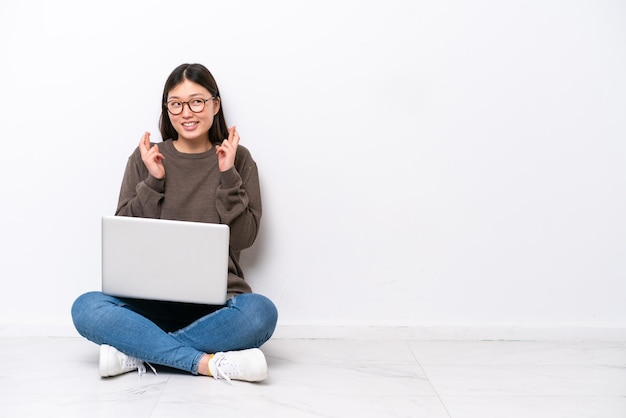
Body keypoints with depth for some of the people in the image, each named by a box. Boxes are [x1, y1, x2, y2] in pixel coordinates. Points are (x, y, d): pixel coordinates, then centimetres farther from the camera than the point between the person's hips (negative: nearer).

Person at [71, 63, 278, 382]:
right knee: (86, 308, -28)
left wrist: (228, 176, -9)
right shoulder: (147, 157, 8)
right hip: (153, 299, 1)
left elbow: (244, 237, -1)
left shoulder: (237, 158, 6)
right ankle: (208, 362, -28)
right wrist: (153, 183, -9)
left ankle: (136, 350, -22)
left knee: (260, 312, -34)